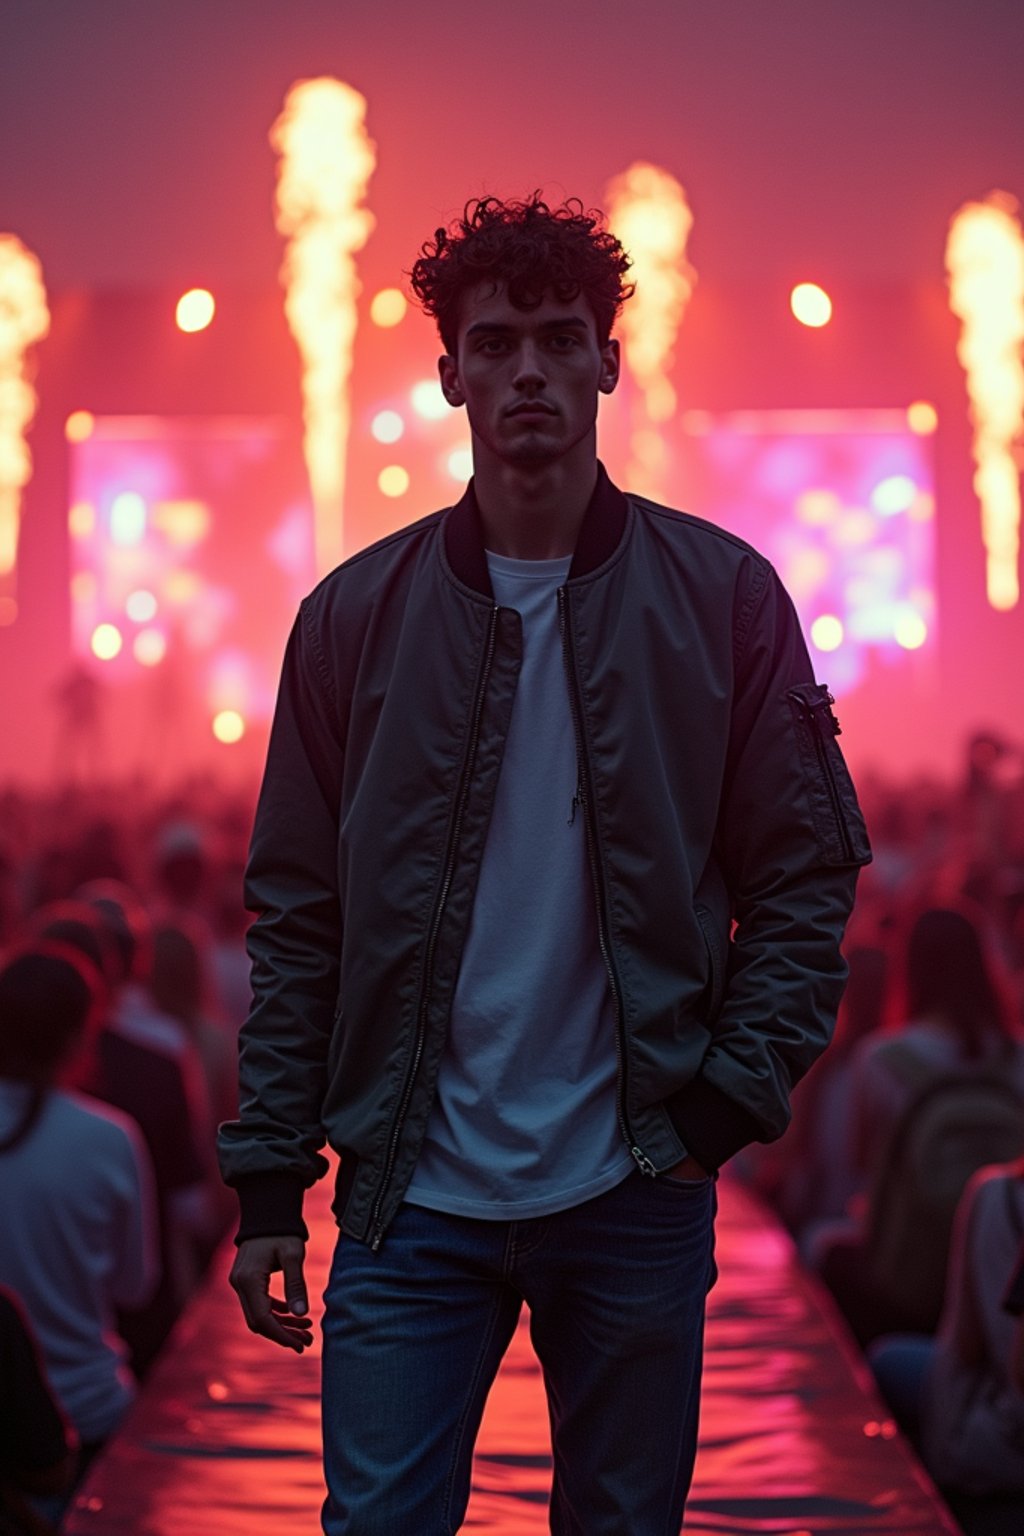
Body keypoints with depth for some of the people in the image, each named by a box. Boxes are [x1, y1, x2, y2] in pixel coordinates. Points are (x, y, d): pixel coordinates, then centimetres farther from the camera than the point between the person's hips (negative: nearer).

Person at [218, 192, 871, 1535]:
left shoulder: (723, 597, 0)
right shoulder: (356, 614, 2)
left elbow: (806, 878, 1)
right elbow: (296, 916, 3)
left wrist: (732, 1092, -10)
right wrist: (269, 1176, 0)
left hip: (638, 1190, 0)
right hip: (411, 1190, 0)